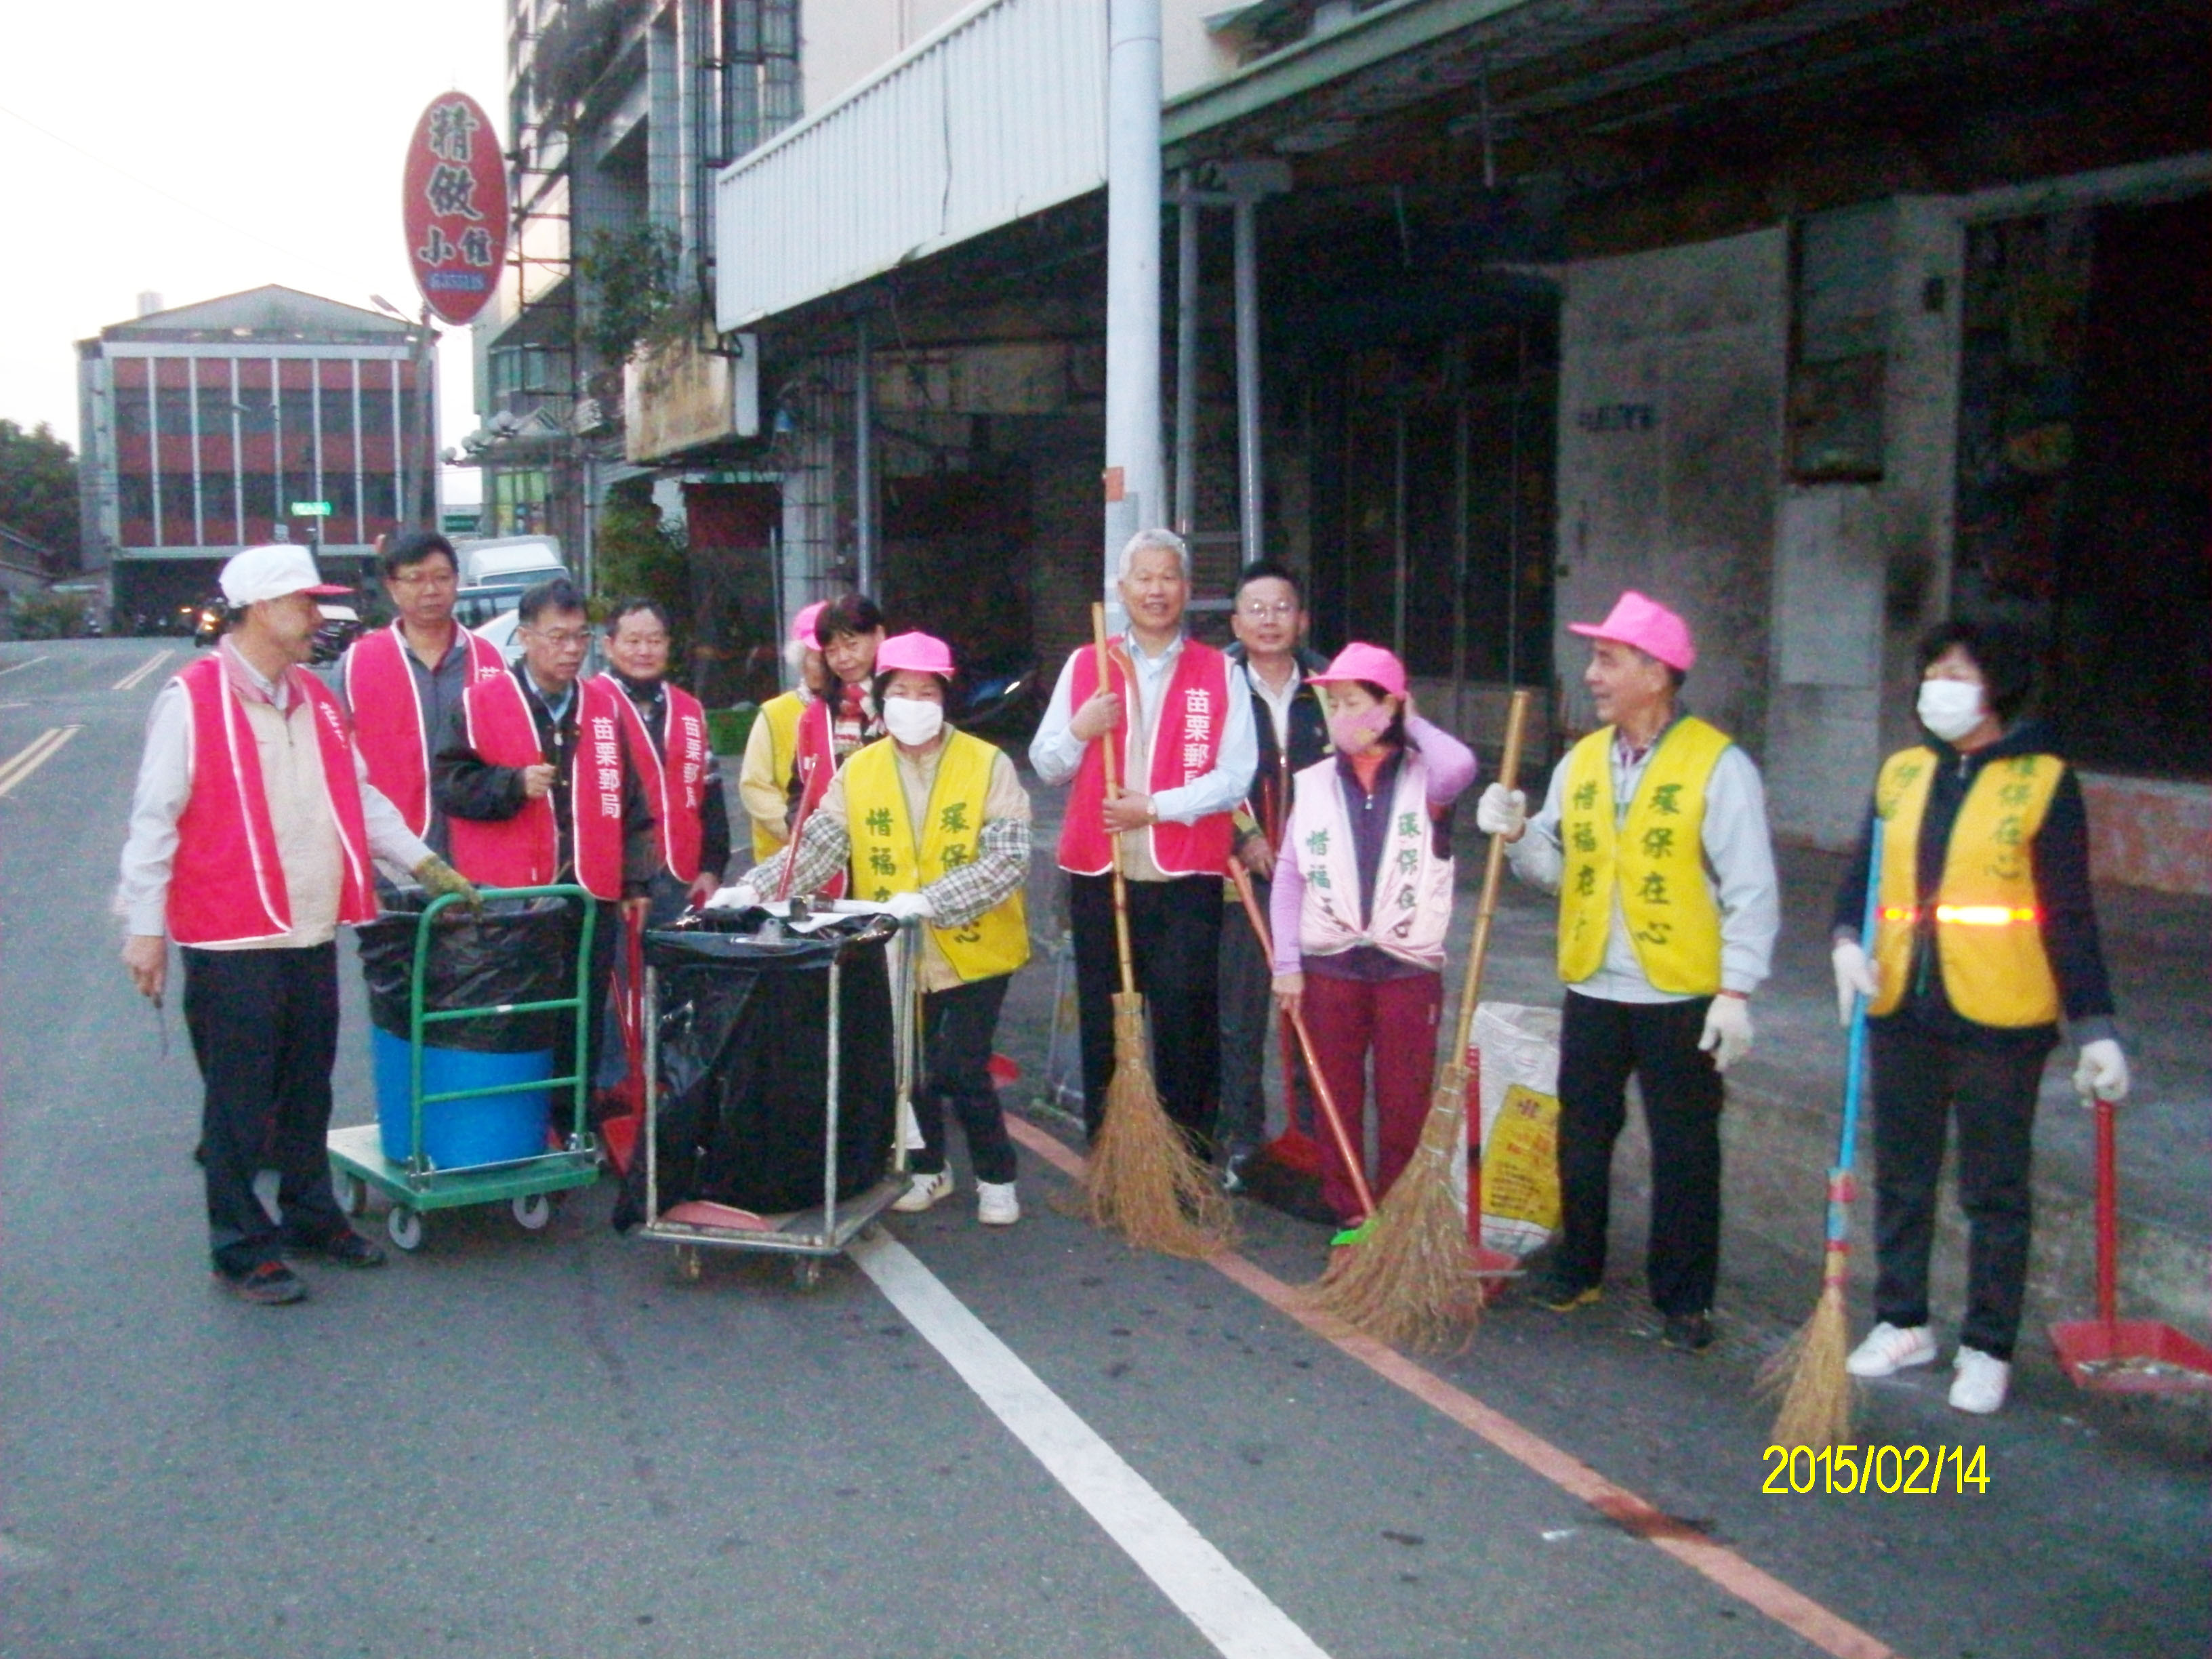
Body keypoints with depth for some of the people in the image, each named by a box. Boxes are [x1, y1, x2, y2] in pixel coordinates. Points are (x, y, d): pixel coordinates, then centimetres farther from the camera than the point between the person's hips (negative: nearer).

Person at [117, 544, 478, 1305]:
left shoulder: (314, 698, 13)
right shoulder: (192, 699, -10)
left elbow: (359, 795, 19)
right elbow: (155, 820, -10)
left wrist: (426, 865, 12)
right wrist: (145, 928, -12)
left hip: (313, 935, 7)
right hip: (231, 941, -7)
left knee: (308, 1092, 17)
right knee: (239, 1101, 3)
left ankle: (310, 1215, 31)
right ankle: (242, 1248, 14)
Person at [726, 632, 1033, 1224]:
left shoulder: (988, 764, -8)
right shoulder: (859, 770, 2)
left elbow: (1009, 858, -17)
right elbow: (819, 847, -6)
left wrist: (931, 901, -29)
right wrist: (757, 887, -23)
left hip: (972, 950, -3)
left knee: (962, 1070, -6)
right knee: (910, 1068, 12)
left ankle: (996, 1177, 16)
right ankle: (928, 1170, 34)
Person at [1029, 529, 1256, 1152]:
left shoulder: (1218, 673, 4)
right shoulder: (1085, 667, 10)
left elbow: (1235, 777, -4)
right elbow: (1045, 765, 11)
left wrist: (1155, 806, -14)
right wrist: (1078, 730, -10)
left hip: (1187, 878, -2)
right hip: (1099, 873, 2)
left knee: (1186, 1022, 1)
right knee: (1103, 1023, 9)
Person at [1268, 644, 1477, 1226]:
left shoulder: (1422, 778, -3)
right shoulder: (1313, 784, 3)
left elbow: (1460, 766, -28)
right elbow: (1289, 877, 4)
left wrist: (1412, 724, -10)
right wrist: (1287, 964, -2)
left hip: (1409, 966, -2)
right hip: (1330, 965, 2)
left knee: (1405, 1104, 5)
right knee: (1337, 1098, 10)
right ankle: (1347, 1212, 22)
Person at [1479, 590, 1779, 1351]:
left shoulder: (1718, 765, -10)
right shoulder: (1581, 761, 8)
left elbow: (1752, 891, -11)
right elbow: (1557, 869, 10)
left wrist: (1735, 993, -16)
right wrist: (1518, 835, -10)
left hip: (1682, 998, -5)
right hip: (1591, 989, 6)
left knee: (1684, 1154, 6)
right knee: (1581, 1139, 16)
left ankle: (1684, 1298, 20)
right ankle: (1577, 1268, 34)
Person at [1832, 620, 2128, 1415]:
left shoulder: (2043, 780, -7)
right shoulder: (1901, 772, 6)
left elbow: (2069, 915, -6)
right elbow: (1863, 873, 12)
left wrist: (2095, 1027, -9)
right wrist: (1848, 941, -9)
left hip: (1999, 1020, -5)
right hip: (1902, 1013, 5)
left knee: (1995, 1192, 6)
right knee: (1901, 1177, 15)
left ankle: (1987, 1350, 20)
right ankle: (1902, 1323, 31)